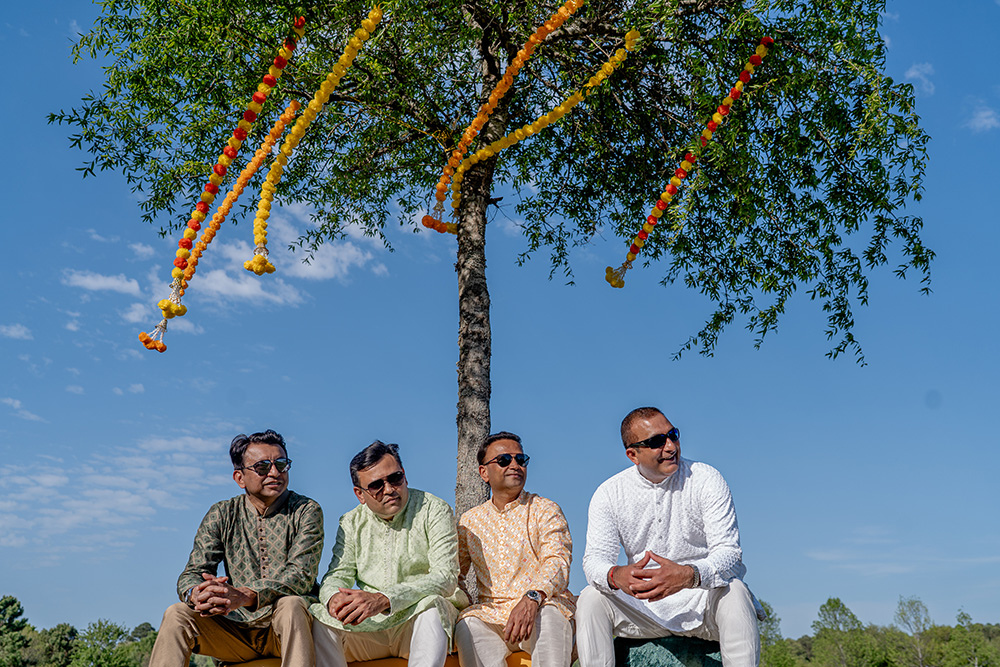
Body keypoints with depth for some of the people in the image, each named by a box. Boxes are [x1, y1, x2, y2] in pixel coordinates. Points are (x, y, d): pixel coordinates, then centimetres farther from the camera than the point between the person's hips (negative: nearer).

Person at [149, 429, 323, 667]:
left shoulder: (306, 511, -3)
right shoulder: (221, 515, 7)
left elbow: (302, 576, -15)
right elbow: (192, 573, 1)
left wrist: (244, 596, -32)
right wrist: (196, 594, -26)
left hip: (291, 627, -3)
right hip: (238, 630, 3)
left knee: (290, 604, -35)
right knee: (177, 615, -20)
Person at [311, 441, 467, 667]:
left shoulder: (435, 510, -7)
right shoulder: (351, 523, 8)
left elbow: (445, 578, -17)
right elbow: (338, 575, 5)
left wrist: (383, 599, -31)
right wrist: (334, 597, -23)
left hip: (419, 622, -3)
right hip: (371, 626, 4)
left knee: (431, 604, -35)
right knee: (318, 614, -20)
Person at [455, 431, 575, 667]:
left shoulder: (545, 510, 6)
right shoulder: (469, 522, 16)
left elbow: (558, 561, -10)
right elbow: (455, 574, 20)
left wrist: (532, 598, -30)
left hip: (542, 606, -2)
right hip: (491, 614, 2)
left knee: (548, 613, -36)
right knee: (468, 624, -30)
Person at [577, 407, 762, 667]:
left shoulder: (706, 480, -8)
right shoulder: (609, 494, -2)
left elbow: (728, 552, -16)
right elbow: (595, 558, -9)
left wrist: (688, 575, -39)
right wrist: (616, 576, -36)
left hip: (703, 600, -2)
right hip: (643, 608, 2)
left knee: (733, 592, -32)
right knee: (591, 599, -22)